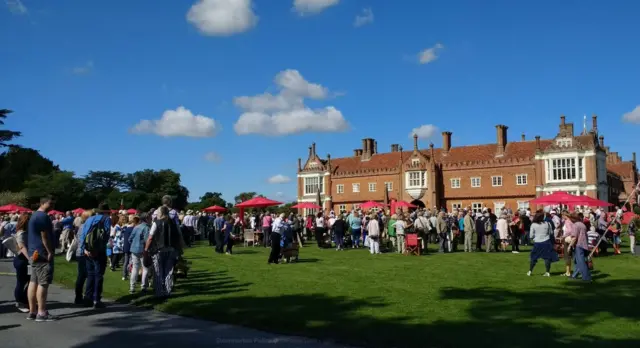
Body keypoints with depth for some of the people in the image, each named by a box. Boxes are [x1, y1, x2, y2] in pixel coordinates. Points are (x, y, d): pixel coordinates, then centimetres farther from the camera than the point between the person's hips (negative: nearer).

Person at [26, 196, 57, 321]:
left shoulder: (35, 215, 19)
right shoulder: (43, 216, -15)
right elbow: (45, 236, -18)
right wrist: (50, 252, -15)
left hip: (35, 253, 11)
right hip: (42, 253, -11)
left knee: (34, 282, 10)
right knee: (43, 283, -9)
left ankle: (32, 311, 14)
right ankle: (41, 312, -8)